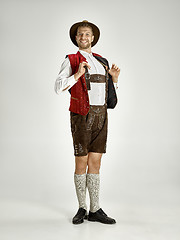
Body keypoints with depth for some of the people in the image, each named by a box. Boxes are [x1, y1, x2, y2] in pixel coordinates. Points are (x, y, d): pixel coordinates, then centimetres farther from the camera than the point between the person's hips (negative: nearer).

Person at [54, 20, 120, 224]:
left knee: (95, 163, 4)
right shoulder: (71, 60, 3)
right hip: (82, 115, -4)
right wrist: (77, 74, -20)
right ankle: (82, 209, 13)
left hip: (101, 116, 5)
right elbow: (58, 88, -9)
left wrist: (114, 78, 3)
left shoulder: (101, 62, 19)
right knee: (81, 163, -1)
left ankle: (95, 211, 9)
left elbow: (110, 95, 20)